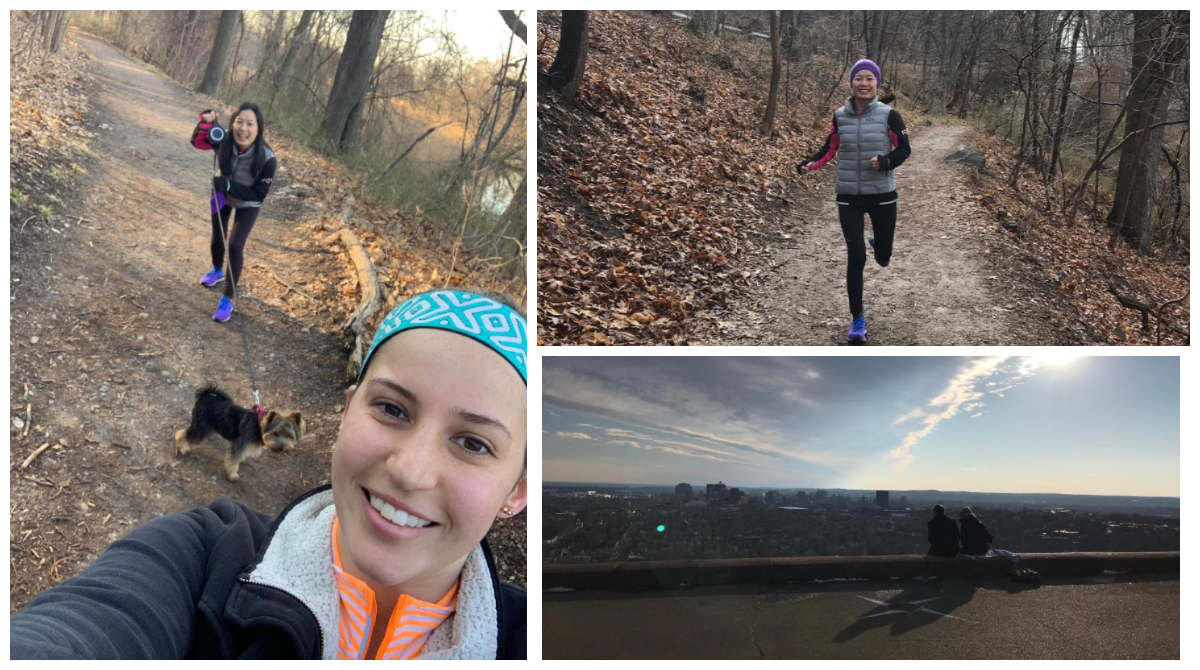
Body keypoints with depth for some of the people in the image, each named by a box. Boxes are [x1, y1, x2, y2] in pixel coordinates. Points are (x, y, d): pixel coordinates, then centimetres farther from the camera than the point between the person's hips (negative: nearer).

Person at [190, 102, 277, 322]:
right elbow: (197, 142, -12)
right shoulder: (224, 141, -32)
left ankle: (228, 298, 8)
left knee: (235, 245, -10)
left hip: (248, 203, -3)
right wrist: (205, 125, -34)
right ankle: (217, 271, 54)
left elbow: (259, 195, -30)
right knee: (217, 238, 21)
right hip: (223, 194, 3)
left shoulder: (267, 158, -39)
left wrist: (229, 185, -41)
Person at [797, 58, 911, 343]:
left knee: (883, 256, 13)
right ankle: (858, 320, 7)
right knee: (855, 257, -5)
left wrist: (884, 162, -23)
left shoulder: (889, 115, -9)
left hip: (882, 195, 0)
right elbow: (830, 149, 7)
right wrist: (809, 165, -11)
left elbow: (904, 150, -3)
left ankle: (879, 245, 55)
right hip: (849, 197, 1)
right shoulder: (840, 116, -2)